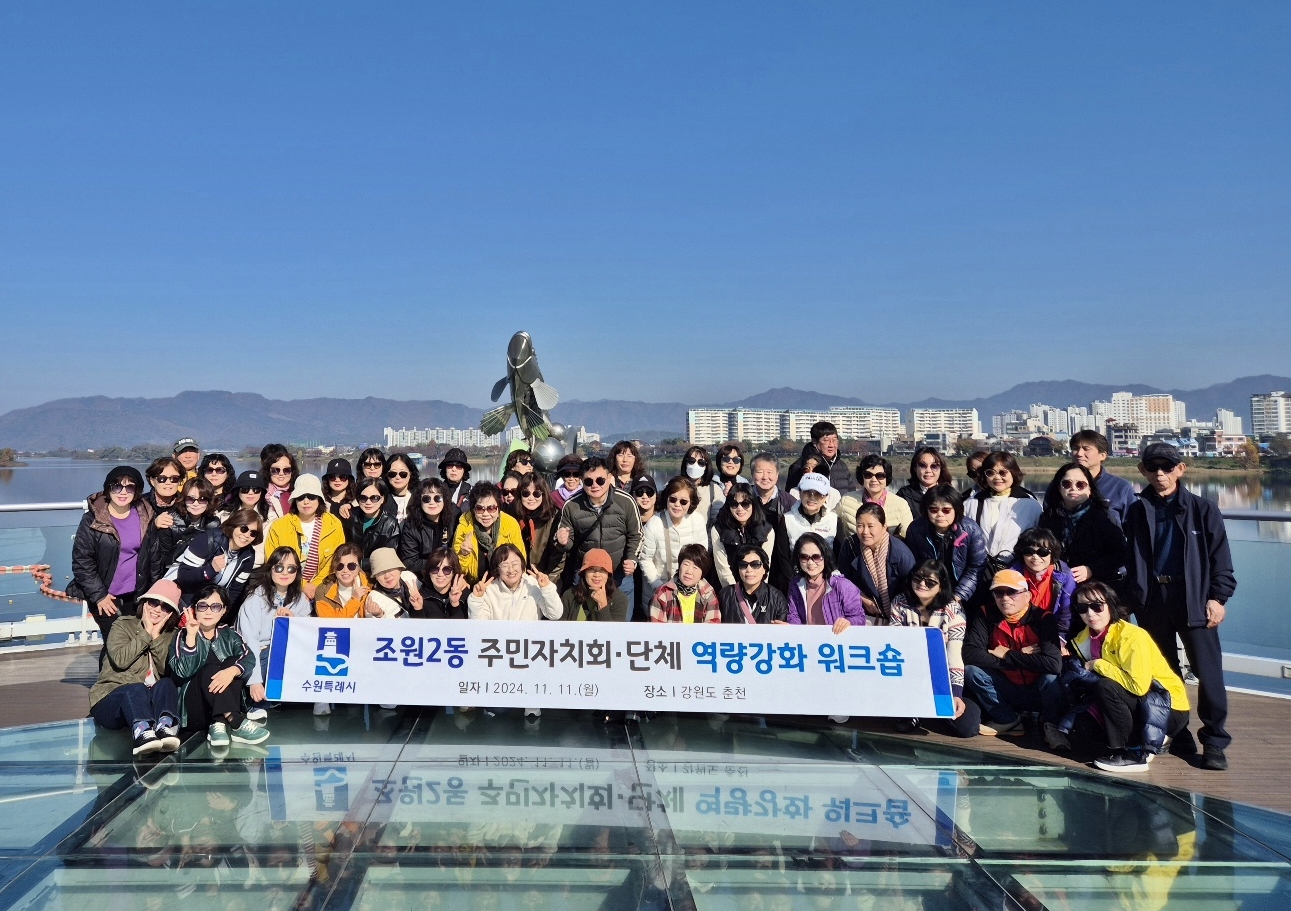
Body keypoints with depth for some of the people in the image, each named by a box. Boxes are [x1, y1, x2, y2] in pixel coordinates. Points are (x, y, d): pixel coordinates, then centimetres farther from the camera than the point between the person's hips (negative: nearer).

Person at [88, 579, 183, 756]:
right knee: (135, 688, -36)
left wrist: (156, 637, -6)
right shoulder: (123, 625, 8)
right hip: (112, 699, -3)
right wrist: (146, 633, -8)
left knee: (166, 684, -29)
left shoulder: (171, 636, 16)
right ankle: (142, 733, -66)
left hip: (151, 701, 3)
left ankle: (165, 728, -58)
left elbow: (168, 671, -3)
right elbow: (120, 659, -13)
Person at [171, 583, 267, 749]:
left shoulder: (228, 634, 10)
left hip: (226, 703, 3)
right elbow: (183, 672, -17)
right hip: (194, 708, -3)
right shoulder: (184, 635, 1)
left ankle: (219, 724, -32)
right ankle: (235, 724, -44)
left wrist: (232, 670, -33)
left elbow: (249, 658, -11)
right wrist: (191, 636, -27)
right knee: (210, 669, -27)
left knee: (233, 662, -19)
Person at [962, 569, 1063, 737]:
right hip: (1007, 691, 3)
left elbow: (1054, 664, -33)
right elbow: (969, 654, -22)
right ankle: (1008, 720, 3)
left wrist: (1007, 656, -24)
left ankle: (1051, 725, 0)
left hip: (1038, 693, -3)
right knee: (972, 670, -19)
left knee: (1051, 678, -33)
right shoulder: (986, 615, -10)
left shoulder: (1043, 619, -18)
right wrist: (1021, 656, -24)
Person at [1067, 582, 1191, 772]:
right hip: (1136, 705, 8)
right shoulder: (1084, 637, -1)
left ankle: (1134, 753, -13)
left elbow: (1138, 685, -30)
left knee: (1105, 687, -27)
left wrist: (1098, 665, -21)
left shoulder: (1132, 636, -22)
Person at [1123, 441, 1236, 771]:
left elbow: (1220, 558, 0)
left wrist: (1217, 597, -7)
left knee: (1209, 670, -3)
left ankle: (1214, 742, 6)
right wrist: (1132, 598, 5)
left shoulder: (1202, 509, 1)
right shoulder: (1138, 512, 8)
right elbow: (1130, 560, 10)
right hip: (1152, 601, 3)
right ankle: (1177, 735, 21)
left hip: (1193, 599, -3)